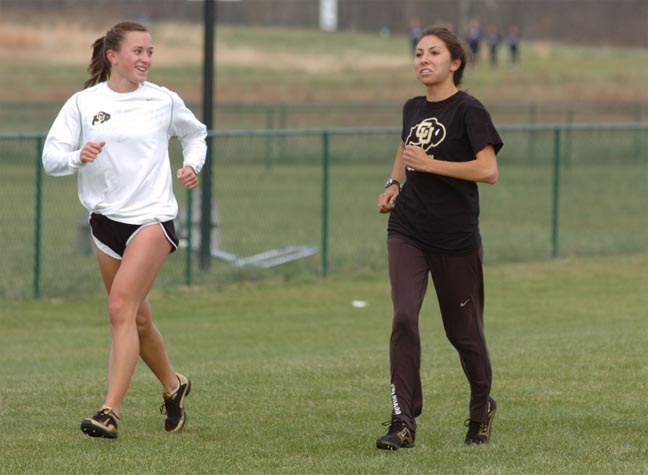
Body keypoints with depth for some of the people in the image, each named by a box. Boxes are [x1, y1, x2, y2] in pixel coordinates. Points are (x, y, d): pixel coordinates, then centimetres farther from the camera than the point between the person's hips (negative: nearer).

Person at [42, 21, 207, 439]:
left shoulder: (165, 101, 1)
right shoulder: (83, 104, 0)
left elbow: (195, 134, 22)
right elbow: (51, 158, -4)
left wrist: (193, 164, 3)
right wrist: (77, 157, -24)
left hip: (152, 218, -3)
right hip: (106, 219, 3)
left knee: (121, 309, -18)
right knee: (138, 320, 13)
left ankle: (111, 412, -22)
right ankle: (173, 386, 39)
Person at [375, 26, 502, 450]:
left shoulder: (469, 110, -10)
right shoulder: (413, 109, 9)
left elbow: (488, 170, -20)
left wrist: (430, 164, -21)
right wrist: (394, 184, 14)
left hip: (455, 237, -4)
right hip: (408, 231, 5)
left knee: (463, 331, 7)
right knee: (404, 318, -13)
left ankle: (482, 408, 33)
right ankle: (404, 422, -13)